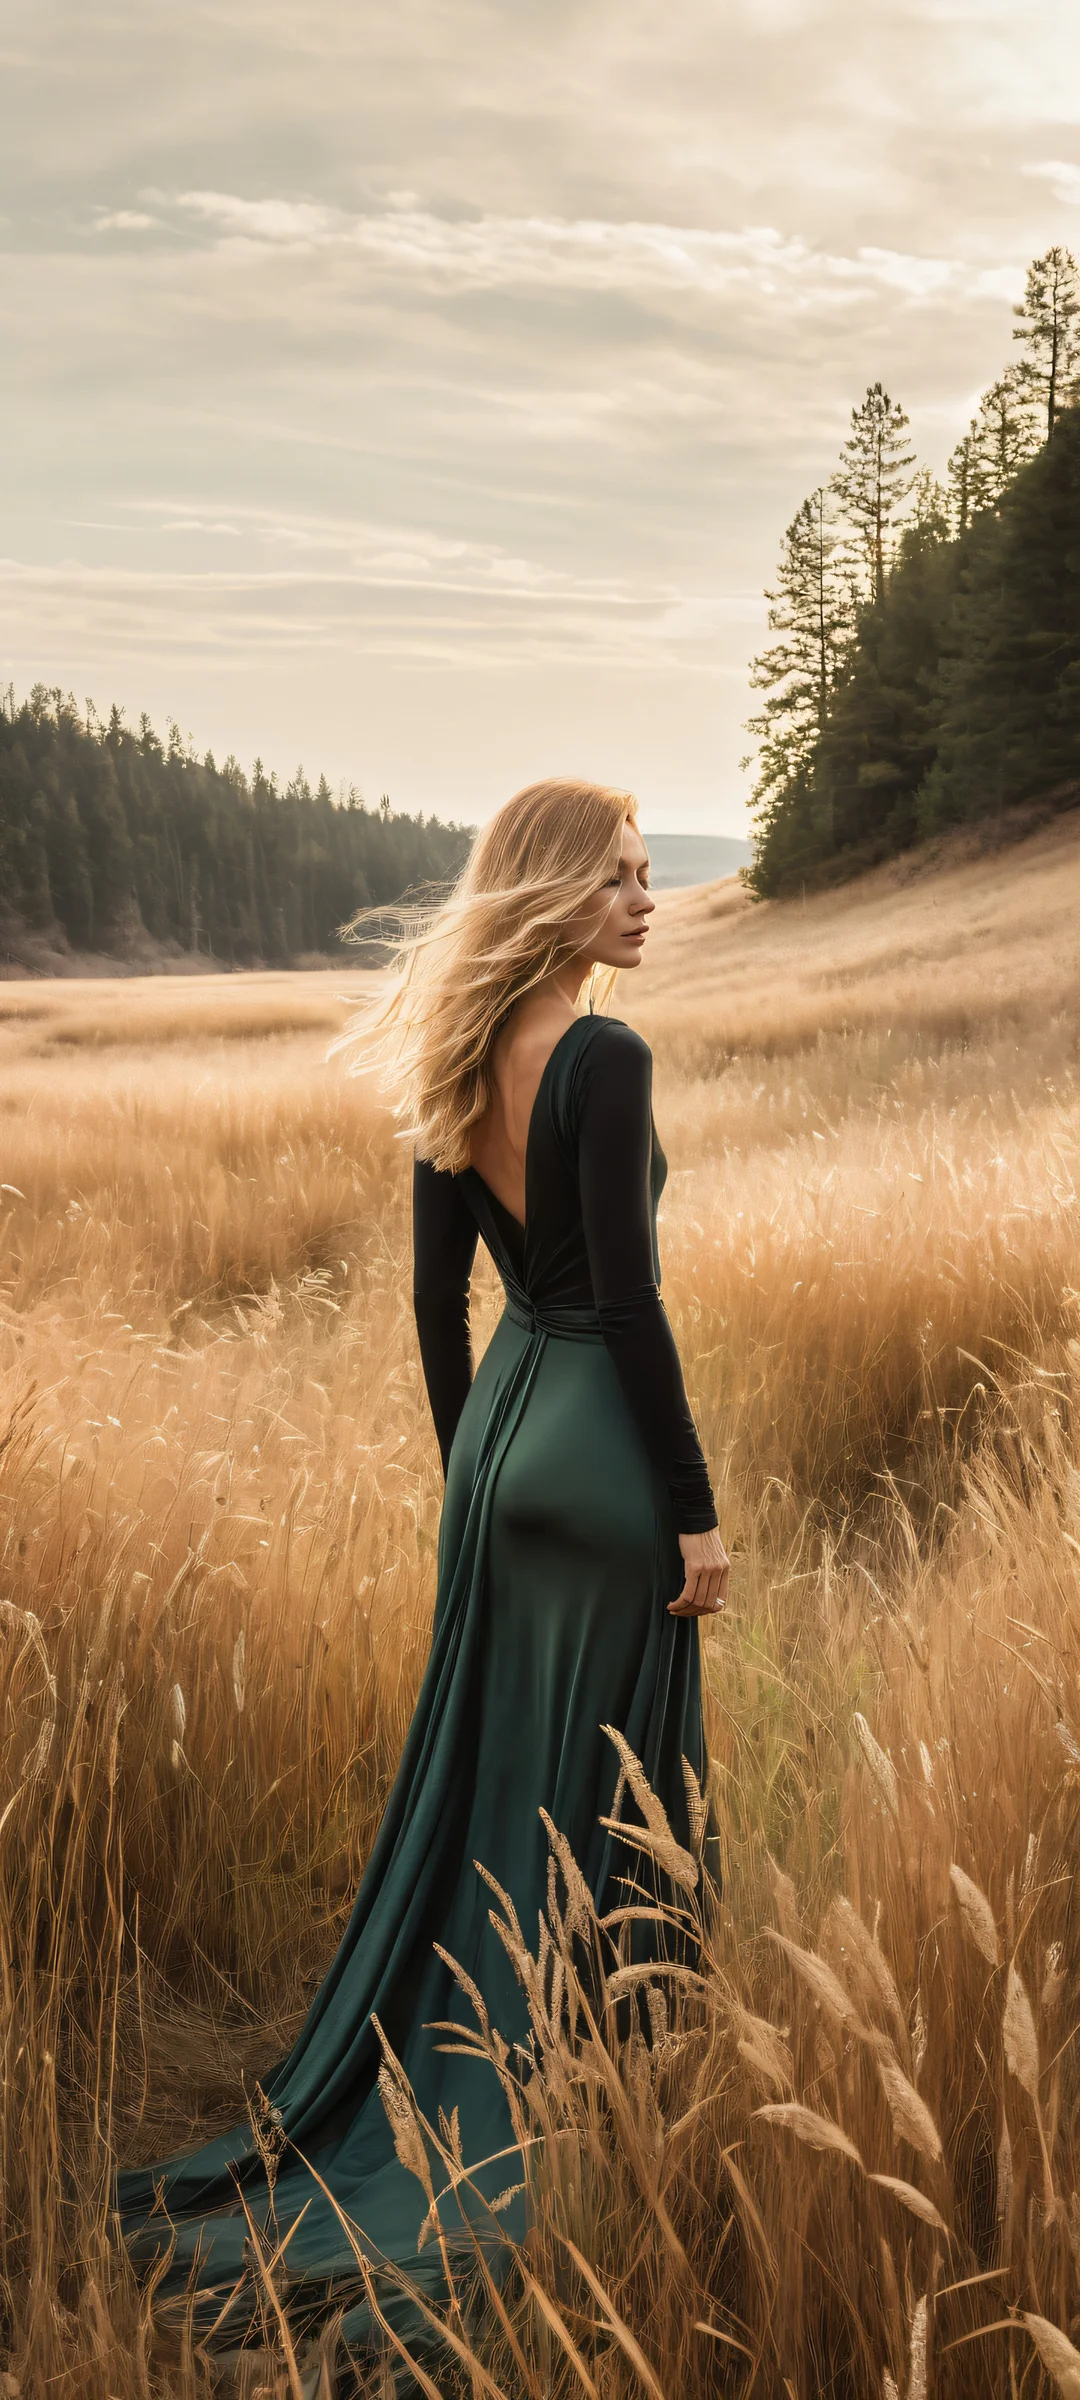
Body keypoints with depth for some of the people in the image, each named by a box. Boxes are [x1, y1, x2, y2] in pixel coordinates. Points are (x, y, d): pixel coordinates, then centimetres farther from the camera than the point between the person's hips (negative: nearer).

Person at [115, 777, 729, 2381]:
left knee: (475, 1778, 18)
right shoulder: (603, 1059, -18)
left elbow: (437, 1292, 10)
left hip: (502, 1425, 8)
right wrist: (694, 1508, -14)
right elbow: (629, 1300, -20)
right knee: (598, 1799, 5)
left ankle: (352, 2124, 29)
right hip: (601, 1445, -8)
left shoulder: (461, 1065, 6)